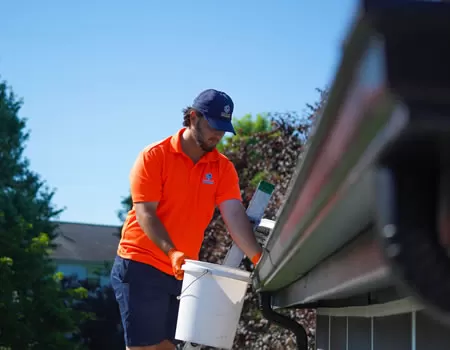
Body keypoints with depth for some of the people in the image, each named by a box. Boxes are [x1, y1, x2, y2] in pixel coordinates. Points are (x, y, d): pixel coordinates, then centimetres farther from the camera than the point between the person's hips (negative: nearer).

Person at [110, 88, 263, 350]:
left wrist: (258, 258, -25)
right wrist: (171, 252, -30)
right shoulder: (154, 156, -9)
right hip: (141, 266, -5)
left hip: (181, 272, 5)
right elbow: (145, 213, -15)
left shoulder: (223, 168, 3)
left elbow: (235, 215, -9)